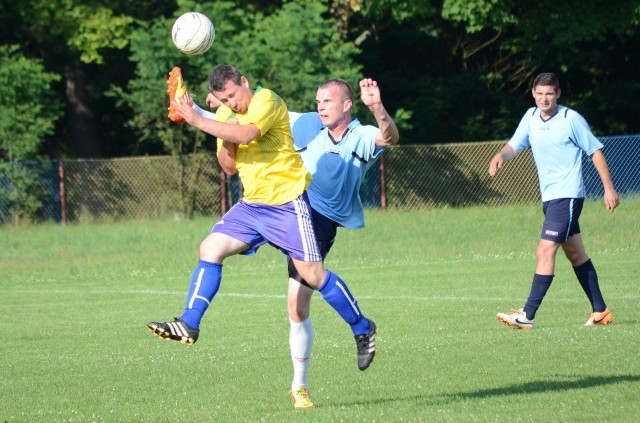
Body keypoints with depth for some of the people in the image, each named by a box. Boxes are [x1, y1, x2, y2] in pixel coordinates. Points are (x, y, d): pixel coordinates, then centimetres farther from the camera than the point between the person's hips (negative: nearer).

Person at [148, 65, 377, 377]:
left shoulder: (266, 100, -15)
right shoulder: (225, 114, 9)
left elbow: (247, 134, -33)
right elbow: (229, 167, 11)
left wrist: (198, 121, -30)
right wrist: (226, 140, -10)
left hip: (287, 202, -7)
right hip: (252, 204, 7)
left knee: (312, 274, -7)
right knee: (210, 249, -6)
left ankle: (362, 328, 9)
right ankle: (188, 324, -4)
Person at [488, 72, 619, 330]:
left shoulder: (572, 119, -10)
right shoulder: (531, 117, 7)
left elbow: (595, 151, -4)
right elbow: (515, 146, 6)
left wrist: (608, 188, -6)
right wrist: (501, 156, -18)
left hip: (567, 195, -8)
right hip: (549, 197, 8)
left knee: (545, 251, -15)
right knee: (575, 253, 14)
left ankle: (528, 315, -17)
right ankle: (600, 311, 23)